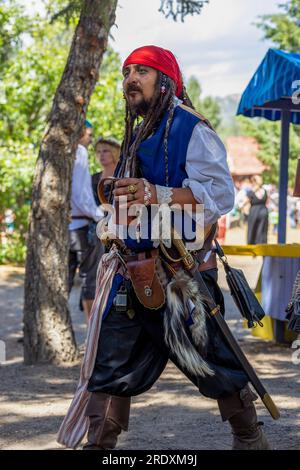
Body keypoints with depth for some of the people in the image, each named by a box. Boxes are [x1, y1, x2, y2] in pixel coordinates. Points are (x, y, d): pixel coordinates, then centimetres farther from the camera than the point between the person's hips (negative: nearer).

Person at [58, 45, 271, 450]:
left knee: (211, 364, 2)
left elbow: (221, 193, -21)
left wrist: (158, 195, -31)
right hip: (135, 275, 8)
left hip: (180, 277, -8)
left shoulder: (191, 129, -9)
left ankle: (250, 439, 20)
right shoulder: (138, 136, 18)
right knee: (110, 364, 3)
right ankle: (99, 444, 9)